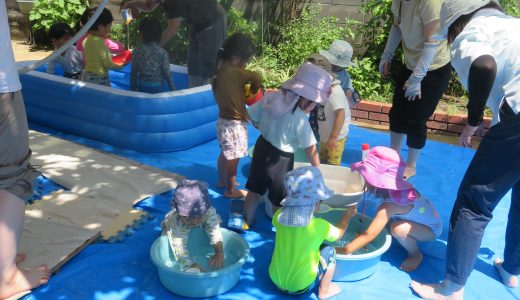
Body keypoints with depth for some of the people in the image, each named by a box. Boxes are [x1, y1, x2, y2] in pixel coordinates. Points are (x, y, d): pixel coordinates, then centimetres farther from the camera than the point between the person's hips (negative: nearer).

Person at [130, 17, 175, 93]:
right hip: (157, 88, -2)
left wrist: (132, 89, 12)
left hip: (142, 88, 2)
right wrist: (173, 90, 1)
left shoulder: (137, 51, -2)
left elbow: (133, 73, 2)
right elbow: (167, 73, -8)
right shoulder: (162, 52, -9)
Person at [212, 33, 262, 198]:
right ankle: (230, 190, 20)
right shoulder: (234, 72, -23)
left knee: (225, 153, 25)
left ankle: (222, 180, 42)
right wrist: (254, 89, -11)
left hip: (224, 120, 9)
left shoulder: (220, 71, 2)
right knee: (233, 158, 6)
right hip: (234, 123, -9)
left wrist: (245, 92, 5)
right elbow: (256, 78, -30)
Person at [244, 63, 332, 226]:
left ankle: (247, 221, 43)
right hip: (281, 159, -6)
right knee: (279, 200, 16)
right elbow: (310, 148, -18)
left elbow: (253, 117, 1)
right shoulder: (300, 119, -27)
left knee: (255, 190, 24)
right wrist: (317, 169, -3)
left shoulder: (271, 97, -11)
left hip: (261, 148, 6)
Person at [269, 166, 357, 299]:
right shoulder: (319, 225, -21)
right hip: (300, 287, -3)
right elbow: (338, 234, 2)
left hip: (275, 280, 4)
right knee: (329, 251, 9)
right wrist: (347, 216, 19)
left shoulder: (279, 216, -14)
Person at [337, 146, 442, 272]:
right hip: (426, 218, 8)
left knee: (397, 228, -31)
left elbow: (369, 235, -39)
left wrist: (343, 251, -38)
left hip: (431, 229, -8)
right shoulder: (394, 188, -14)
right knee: (386, 219, -4)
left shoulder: (391, 204, -36)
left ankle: (416, 255, -4)